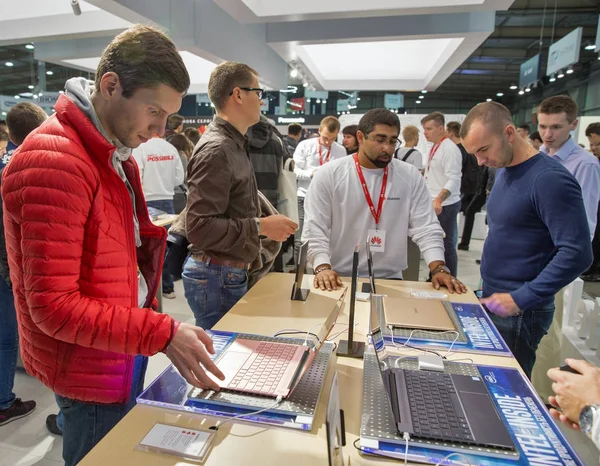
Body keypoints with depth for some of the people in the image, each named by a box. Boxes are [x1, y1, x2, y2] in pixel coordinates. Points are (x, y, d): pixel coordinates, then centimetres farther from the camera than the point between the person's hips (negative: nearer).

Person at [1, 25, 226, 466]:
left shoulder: (115, 154, 6)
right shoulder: (54, 162, -24)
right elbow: (53, 305, -25)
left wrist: (155, 329, 5)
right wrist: (163, 333, -26)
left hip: (124, 354, 8)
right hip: (92, 371, -8)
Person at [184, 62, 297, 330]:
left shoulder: (234, 144, 12)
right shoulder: (215, 150, -18)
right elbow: (199, 227, -24)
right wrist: (260, 226, -21)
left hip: (232, 273, 9)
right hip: (216, 277, -9)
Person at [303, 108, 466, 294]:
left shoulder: (411, 177, 1)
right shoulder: (328, 175, -6)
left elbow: (426, 228, 0)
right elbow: (315, 229, -8)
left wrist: (439, 268, -14)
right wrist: (322, 268, -22)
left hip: (390, 279, 2)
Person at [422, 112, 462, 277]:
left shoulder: (449, 148, -14)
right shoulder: (435, 147, 13)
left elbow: (454, 180, -23)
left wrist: (438, 200, -34)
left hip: (444, 205, -9)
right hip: (434, 204, 9)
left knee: (446, 246, -1)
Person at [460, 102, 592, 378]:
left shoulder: (549, 179, -19)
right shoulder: (503, 171, 7)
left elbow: (576, 254, -23)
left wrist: (520, 299, -21)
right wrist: (490, 293, 13)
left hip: (519, 312, -8)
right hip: (492, 299, 8)